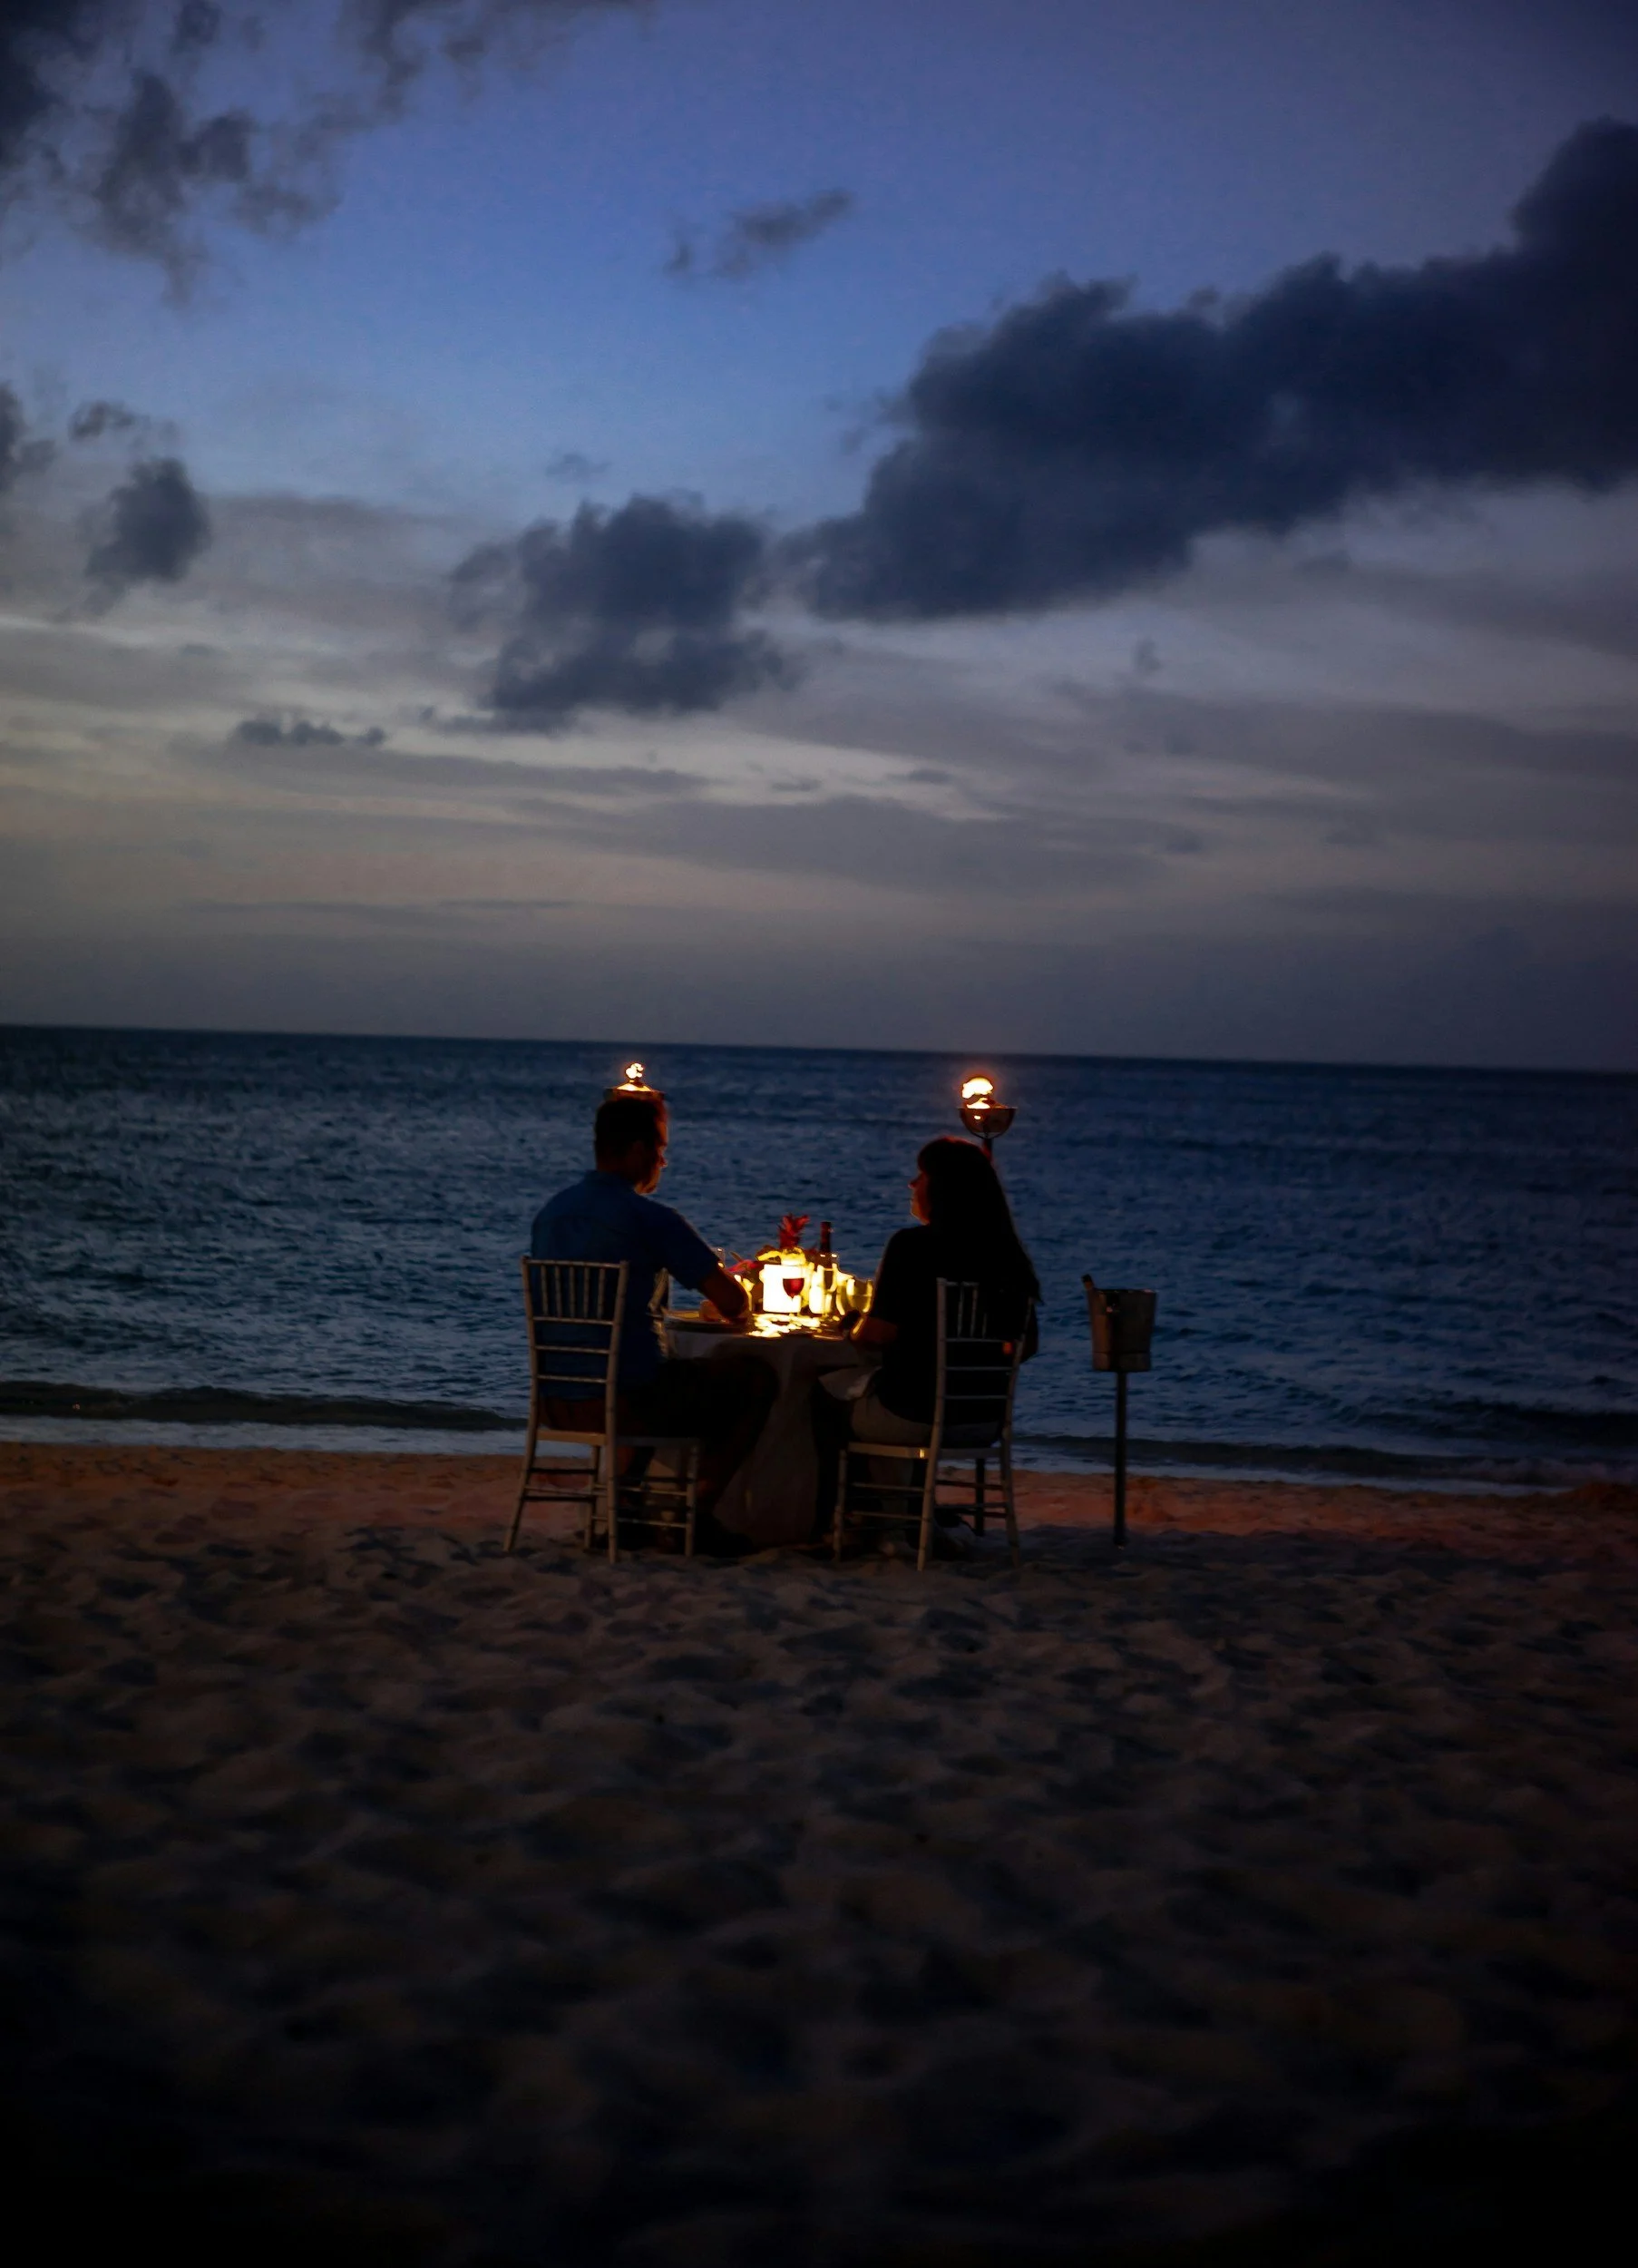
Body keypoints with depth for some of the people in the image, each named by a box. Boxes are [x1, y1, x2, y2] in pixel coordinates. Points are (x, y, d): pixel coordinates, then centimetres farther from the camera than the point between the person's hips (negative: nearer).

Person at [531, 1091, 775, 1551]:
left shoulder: (550, 1212, 8)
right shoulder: (651, 1218, -14)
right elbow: (734, 1302, -15)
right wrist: (736, 1317, 11)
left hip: (558, 1402, 8)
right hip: (632, 1403, -8)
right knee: (756, 1379, 11)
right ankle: (698, 1515, 11)